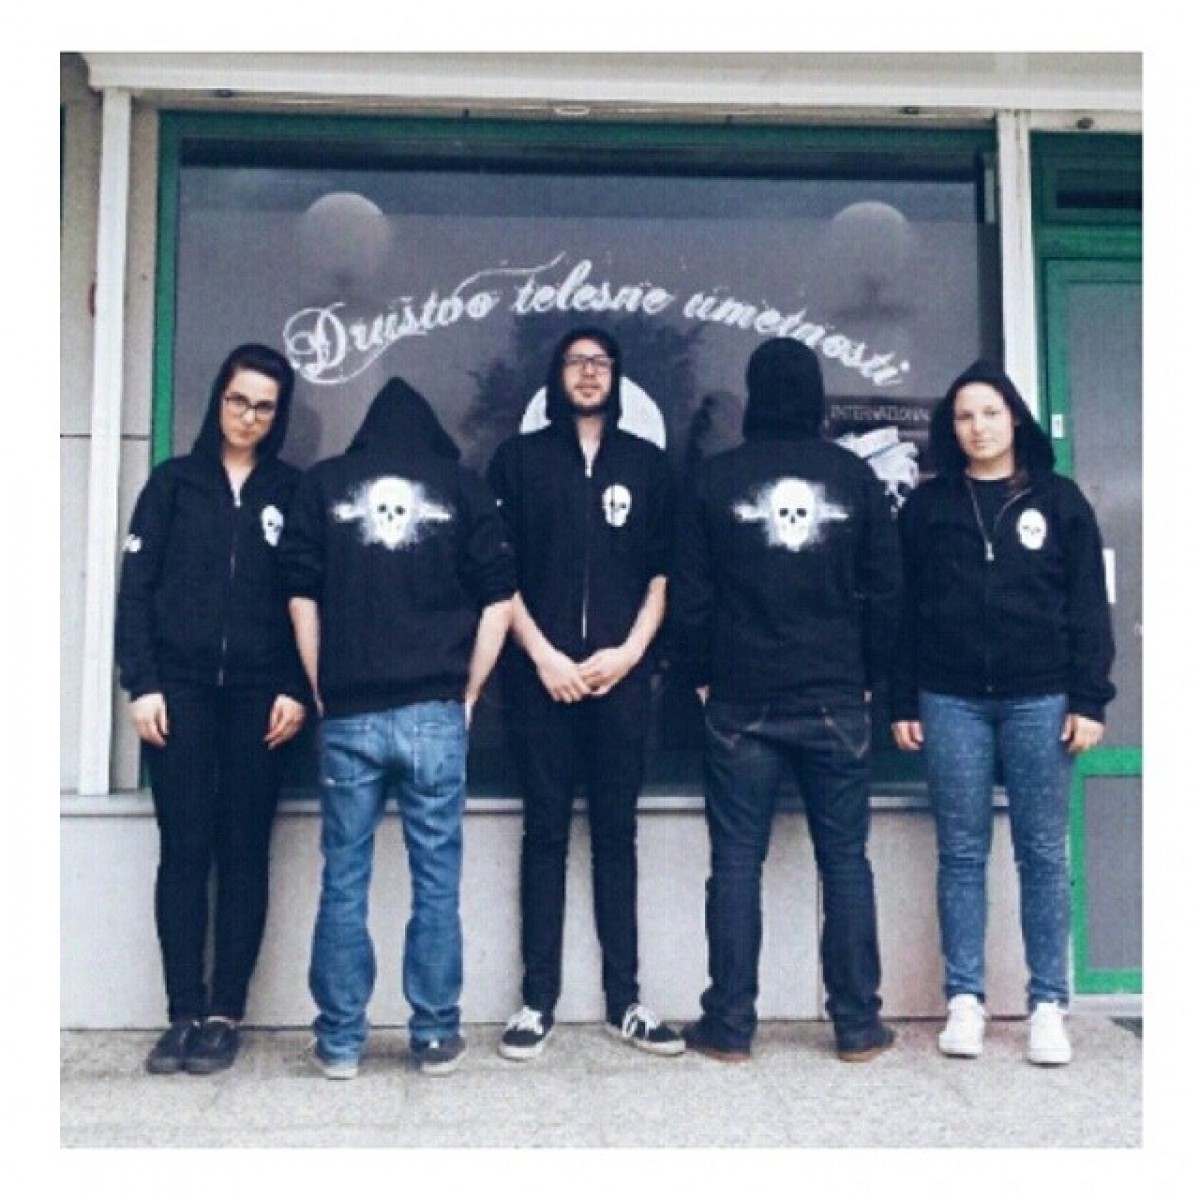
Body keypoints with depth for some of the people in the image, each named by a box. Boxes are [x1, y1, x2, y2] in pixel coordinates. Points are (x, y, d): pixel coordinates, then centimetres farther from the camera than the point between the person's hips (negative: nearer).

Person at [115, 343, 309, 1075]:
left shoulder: (293, 493, 8)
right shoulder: (173, 483, 9)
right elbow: (136, 589, 4)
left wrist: (297, 690, -5)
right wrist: (142, 683, -6)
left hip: (258, 695, 0)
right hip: (181, 689, 0)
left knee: (244, 853, 2)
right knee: (184, 851, 0)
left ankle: (224, 1015, 9)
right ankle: (185, 1015, 7)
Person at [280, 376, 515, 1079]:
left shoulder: (325, 483, 9)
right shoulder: (462, 485, 7)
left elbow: (303, 594, 4)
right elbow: (498, 597, 3)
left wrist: (323, 691, 9)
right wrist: (467, 692, 9)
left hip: (348, 714, 1)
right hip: (434, 711, 0)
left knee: (344, 880, 8)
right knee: (437, 879, 6)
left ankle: (340, 1041, 14)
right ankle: (436, 1037, 13)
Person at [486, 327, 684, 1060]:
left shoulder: (648, 464, 13)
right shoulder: (520, 458, 9)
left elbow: (663, 573, 8)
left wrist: (629, 651, -5)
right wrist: (543, 654, -7)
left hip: (621, 674, 1)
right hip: (542, 673, -1)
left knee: (617, 833, 6)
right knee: (546, 833, 2)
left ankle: (623, 998, 12)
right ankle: (538, 1000, 8)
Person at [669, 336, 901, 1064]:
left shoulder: (715, 479, -1)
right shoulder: (855, 477, 2)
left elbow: (690, 594, -1)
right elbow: (885, 589, 4)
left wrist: (699, 675, 11)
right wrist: (870, 676, 13)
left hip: (741, 701, -1)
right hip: (836, 699, 1)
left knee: (737, 862, 5)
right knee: (845, 860, 8)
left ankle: (731, 1024, 9)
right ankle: (857, 1024, 13)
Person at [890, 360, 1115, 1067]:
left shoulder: (1059, 499, 7)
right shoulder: (927, 505, 9)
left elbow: (1088, 607, 5)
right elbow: (905, 608, 7)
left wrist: (1089, 699, -3)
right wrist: (903, 702, 2)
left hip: (1039, 698, 0)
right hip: (952, 699, 1)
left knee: (1043, 853, 3)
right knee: (962, 853, 4)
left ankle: (1049, 1005, 10)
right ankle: (965, 999, 10)